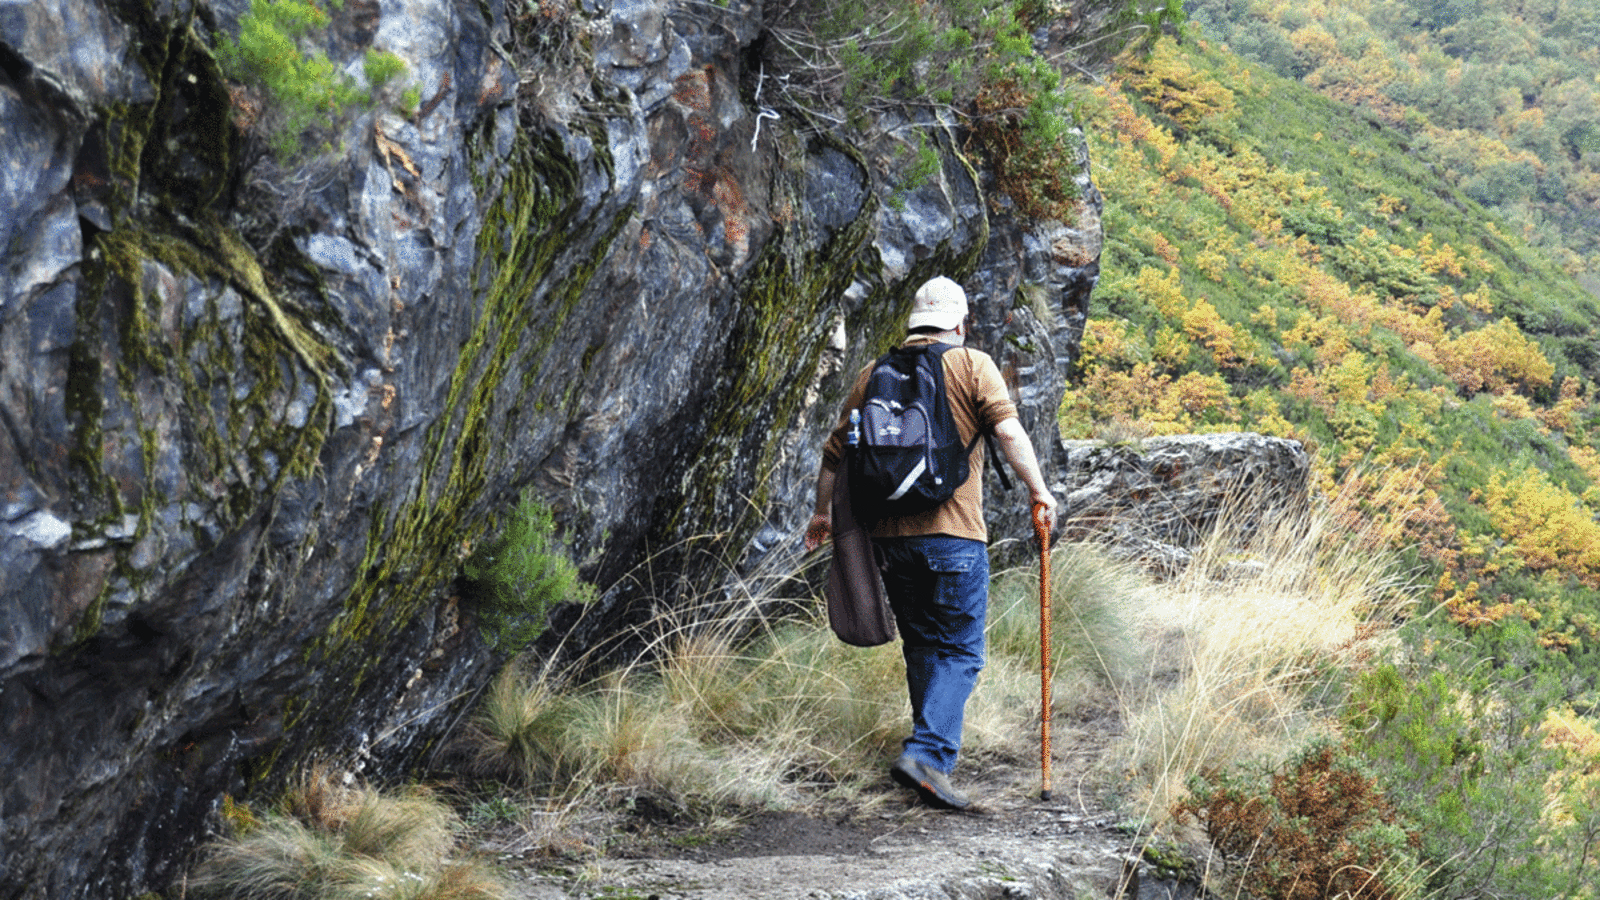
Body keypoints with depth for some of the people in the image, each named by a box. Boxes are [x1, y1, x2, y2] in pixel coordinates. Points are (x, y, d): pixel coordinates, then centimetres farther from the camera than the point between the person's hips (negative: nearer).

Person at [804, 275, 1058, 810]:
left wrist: (824, 513, 27)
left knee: (921, 647, 17)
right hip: (953, 531, -5)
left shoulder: (874, 374, 13)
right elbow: (1008, 431, -13)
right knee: (960, 651, -1)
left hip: (889, 533, 5)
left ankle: (934, 751, 22)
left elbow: (836, 451, 16)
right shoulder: (971, 366, 1)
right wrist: (1037, 489, -6)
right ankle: (926, 754, -17)